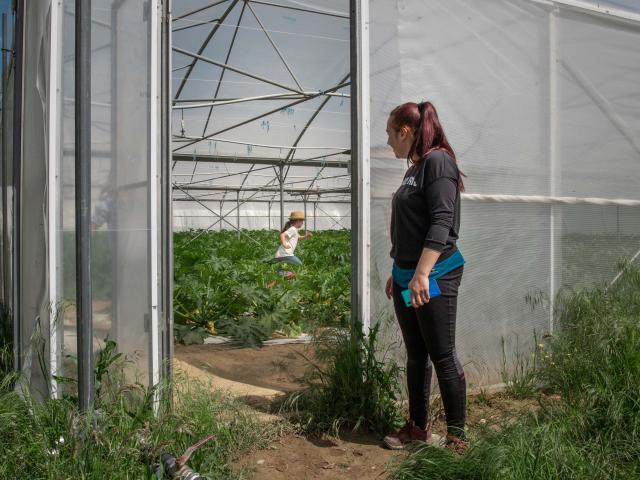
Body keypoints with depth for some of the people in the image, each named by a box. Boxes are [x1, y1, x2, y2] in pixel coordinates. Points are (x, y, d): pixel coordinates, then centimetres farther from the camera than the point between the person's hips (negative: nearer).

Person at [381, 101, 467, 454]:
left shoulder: (438, 161, -10)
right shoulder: (413, 169, 16)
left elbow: (442, 223, -20)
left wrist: (422, 274, -25)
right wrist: (397, 273, 22)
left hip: (434, 278, -9)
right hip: (407, 278, 9)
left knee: (443, 357, -2)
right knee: (416, 356, 13)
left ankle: (456, 436, 10)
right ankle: (418, 426, 24)